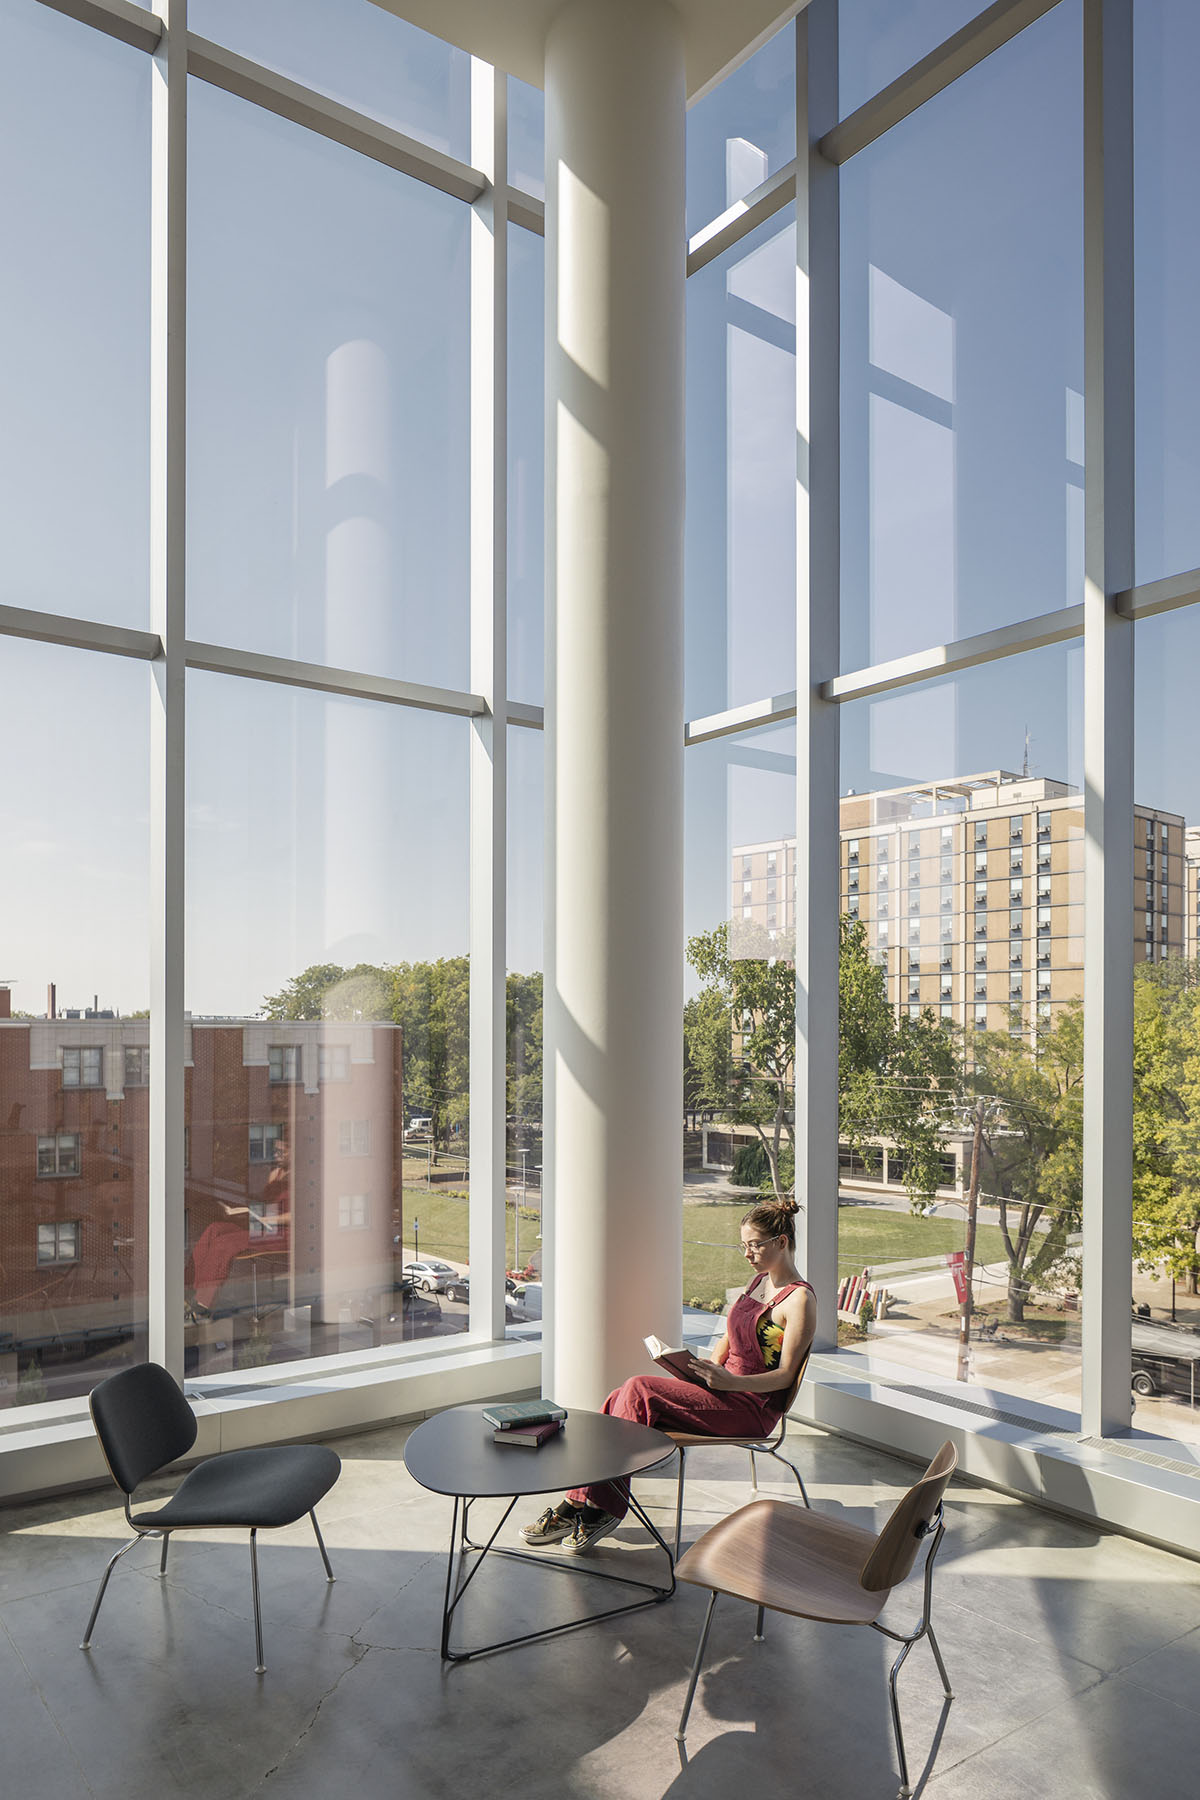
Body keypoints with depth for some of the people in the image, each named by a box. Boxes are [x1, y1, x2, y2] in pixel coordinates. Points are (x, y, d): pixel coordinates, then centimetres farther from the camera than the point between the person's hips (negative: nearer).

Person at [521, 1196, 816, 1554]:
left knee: (640, 1390, -22)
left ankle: (601, 1508, -14)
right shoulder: (757, 1280, 15)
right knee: (621, 1398, -13)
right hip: (723, 1389, 8)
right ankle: (580, 1504, -12)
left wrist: (728, 1381, -27)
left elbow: (784, 1375, -15)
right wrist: (706, 1368, 2)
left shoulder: (799, 1299, -10)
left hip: (751, 1407, -8)